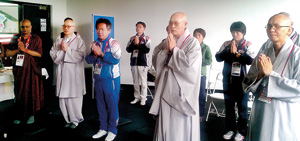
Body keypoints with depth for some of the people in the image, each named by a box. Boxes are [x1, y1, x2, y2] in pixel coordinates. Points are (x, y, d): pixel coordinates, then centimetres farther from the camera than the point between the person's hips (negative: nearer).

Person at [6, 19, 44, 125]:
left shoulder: (36, 39, 1)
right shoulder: (15, 38, 9)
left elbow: (39, 54, -10)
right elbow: (8, 53, 5)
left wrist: (25, 49, -17)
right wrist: (18, 50, -13)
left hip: (31, 70, -2)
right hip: (18, 69, 3)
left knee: (32, 91, 0)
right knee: (19, 93, 6)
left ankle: (31, 114, 13)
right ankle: (19, 116, 18)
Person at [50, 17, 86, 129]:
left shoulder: (79, 40, 1)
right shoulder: (58, 40, 14)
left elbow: (80, 56, -12)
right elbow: (53, 54, 6)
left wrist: (67, 49, -11)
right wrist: (61, 50, -9)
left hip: (74, 74, -4)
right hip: (62, 73, 4)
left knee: (74, 97, -2)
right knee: (63, 97, 5)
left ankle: (75, 120, 16)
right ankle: (69, 119, 20)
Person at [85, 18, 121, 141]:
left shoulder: (113, 43, -7)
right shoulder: (94, 44, 10)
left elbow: (116, 59, -20)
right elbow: (88, 59, 9)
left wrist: (101, 53, -19)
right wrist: (94, 55, -10)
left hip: (111, 79, -6)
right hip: (98, 79, 6)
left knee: (112, 105, 3)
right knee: (100, 104, 13)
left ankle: (112, 130, 18)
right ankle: (103, 128, 29)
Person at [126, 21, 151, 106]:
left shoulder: (147, 38, 0)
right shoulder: (132, 38, 11)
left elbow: (147, 50, -14)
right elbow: (128, 49, 1)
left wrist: (138, 44, -11)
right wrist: (134, 43, -12)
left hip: (142, 63, -4)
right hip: (133, 62, 4)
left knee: (143, 81, 0)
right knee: (135, 81, 11)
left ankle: (143, 98, 11)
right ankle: (137, 97, 22)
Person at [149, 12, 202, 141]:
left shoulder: (193, 43, -8)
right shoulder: (166, 42, 9)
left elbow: (189, 65, -19)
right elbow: (155, 61, 5)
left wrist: (174, 49, -13)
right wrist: (166, 50, -11)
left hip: (182, 92, -5)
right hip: (166, 90, 5)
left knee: (181, 125, 4)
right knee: (165, 123, 14)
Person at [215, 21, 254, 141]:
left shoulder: (247, 44, -2)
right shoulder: (226, 44, 8)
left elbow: (251, 60, -14)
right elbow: (218, 57, -1)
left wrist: (236, 53, -13)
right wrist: (229, 50, -12)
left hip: (242, 80, -3)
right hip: (228, 80, 4)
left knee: (242, 106, 5)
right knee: (229, 106, 12)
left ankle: (241, 131, 20)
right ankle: (230, 129, 27)